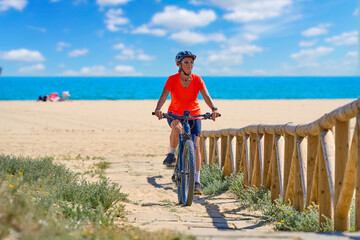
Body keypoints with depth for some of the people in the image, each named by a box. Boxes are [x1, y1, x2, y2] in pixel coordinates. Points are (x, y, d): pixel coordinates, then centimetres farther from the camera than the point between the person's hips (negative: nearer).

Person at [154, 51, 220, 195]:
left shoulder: (197, 79, -11)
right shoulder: (172, 79, -14)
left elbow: (206, 96, -22)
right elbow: (164, 96, -25)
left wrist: (213, 109, -41)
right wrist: (158, 109, -46)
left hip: (193, 115, 1)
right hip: (175, 114, -1)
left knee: (196, 145, -12)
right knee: (177, 128, -37)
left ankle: (197, 181, -7)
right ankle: (171, 154, -11)